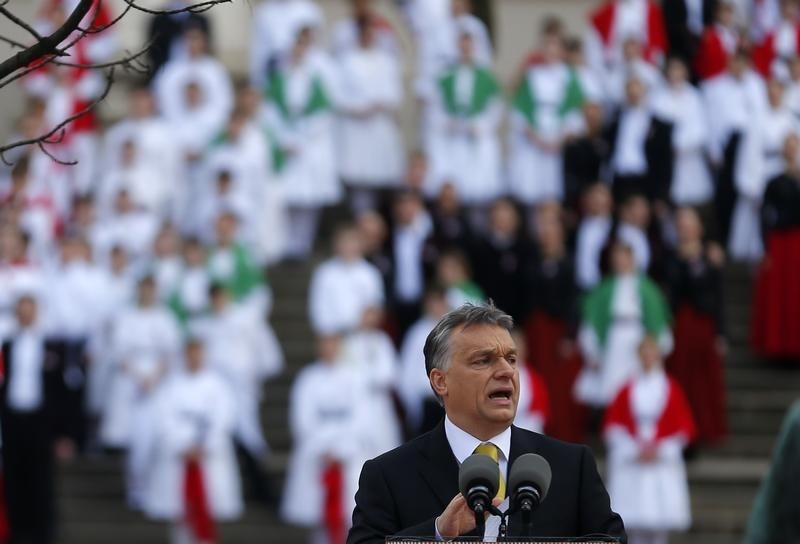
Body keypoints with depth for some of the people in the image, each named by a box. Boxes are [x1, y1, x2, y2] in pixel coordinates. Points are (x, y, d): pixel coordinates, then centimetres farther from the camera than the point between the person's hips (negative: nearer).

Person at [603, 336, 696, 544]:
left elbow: (685, 427, 4)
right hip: (630, 464, 0)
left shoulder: (671, 389, 3)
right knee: (634, 525, -4)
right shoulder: (628, 390, 4)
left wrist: (660, 449, -7)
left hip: (663, 463, 0)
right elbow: (612, 424, 5)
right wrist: (633, 449, -7)